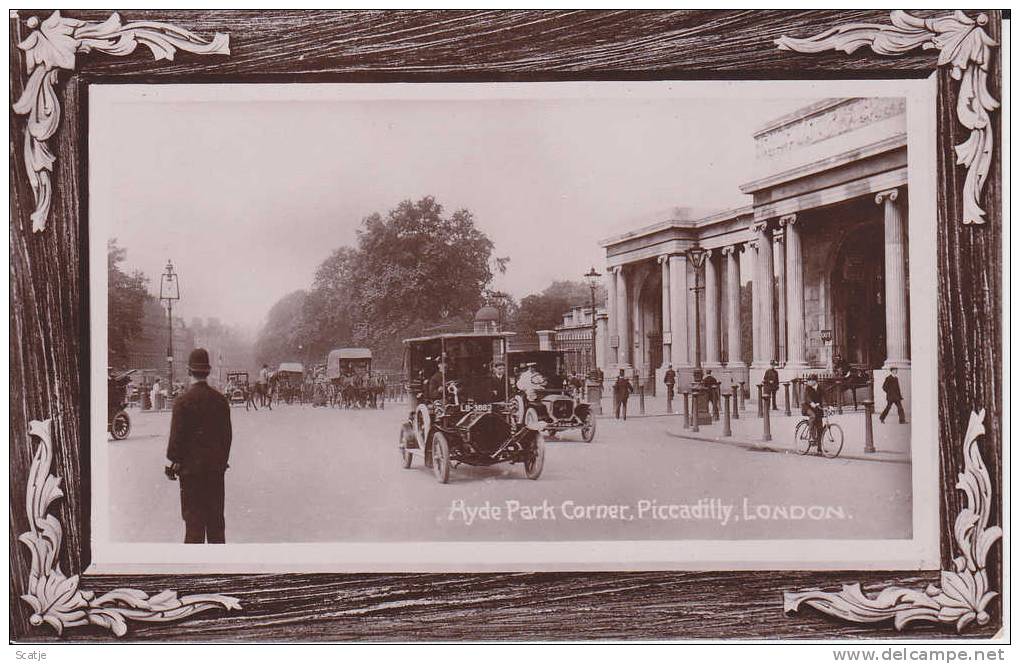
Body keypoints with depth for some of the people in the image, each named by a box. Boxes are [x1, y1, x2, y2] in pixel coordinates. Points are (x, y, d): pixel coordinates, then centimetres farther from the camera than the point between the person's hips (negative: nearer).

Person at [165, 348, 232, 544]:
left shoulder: (183, 402, -13)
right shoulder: (220, 400, 2)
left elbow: (176, 436, -12)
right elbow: (227, 434, 8)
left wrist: (174, 461, -1)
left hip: (191, 467, -4)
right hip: (216, 466, 4)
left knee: (194, 515, 1)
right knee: (215, 515, 12)